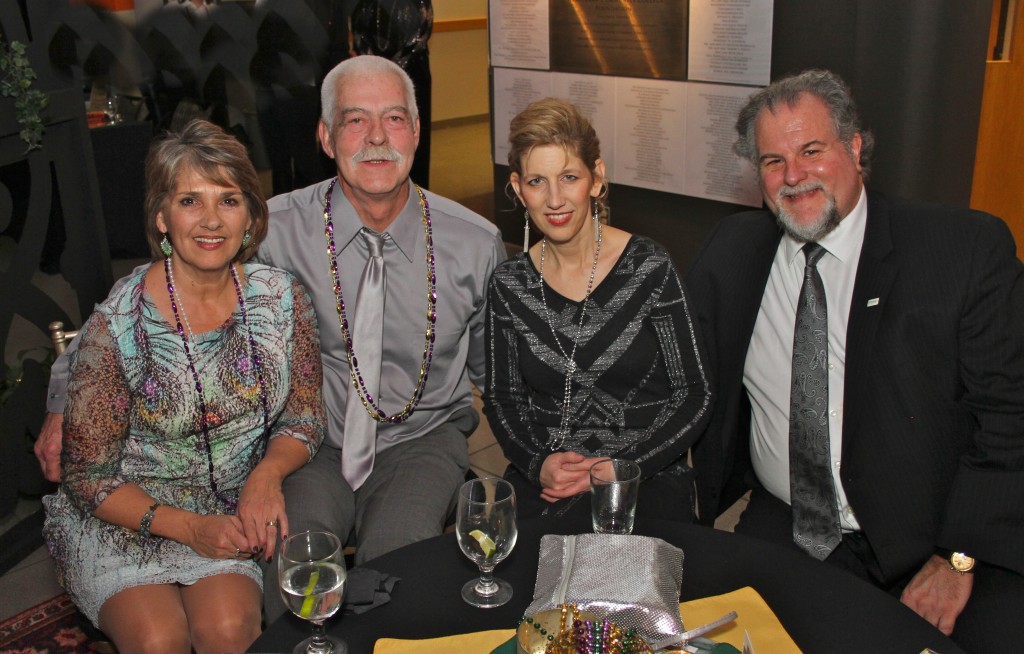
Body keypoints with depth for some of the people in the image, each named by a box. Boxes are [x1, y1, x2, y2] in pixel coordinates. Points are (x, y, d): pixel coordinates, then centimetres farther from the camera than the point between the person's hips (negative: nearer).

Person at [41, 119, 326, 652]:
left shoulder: (281, 299, -7)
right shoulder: (116, 327, -16)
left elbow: (305, 416, 4)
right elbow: (88, 478, -9)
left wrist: (267, 474, -16)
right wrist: (189, 527, -19)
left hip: (229, 511, 2)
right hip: (121, 517, -1)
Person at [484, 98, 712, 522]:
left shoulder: (649, 269, -6)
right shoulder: (509, 284, 2)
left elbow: (695, 396, -3)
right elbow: (501, 397, 10)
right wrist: (538, 463, -8)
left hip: (648, 476, -2)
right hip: (541, 483, 3)